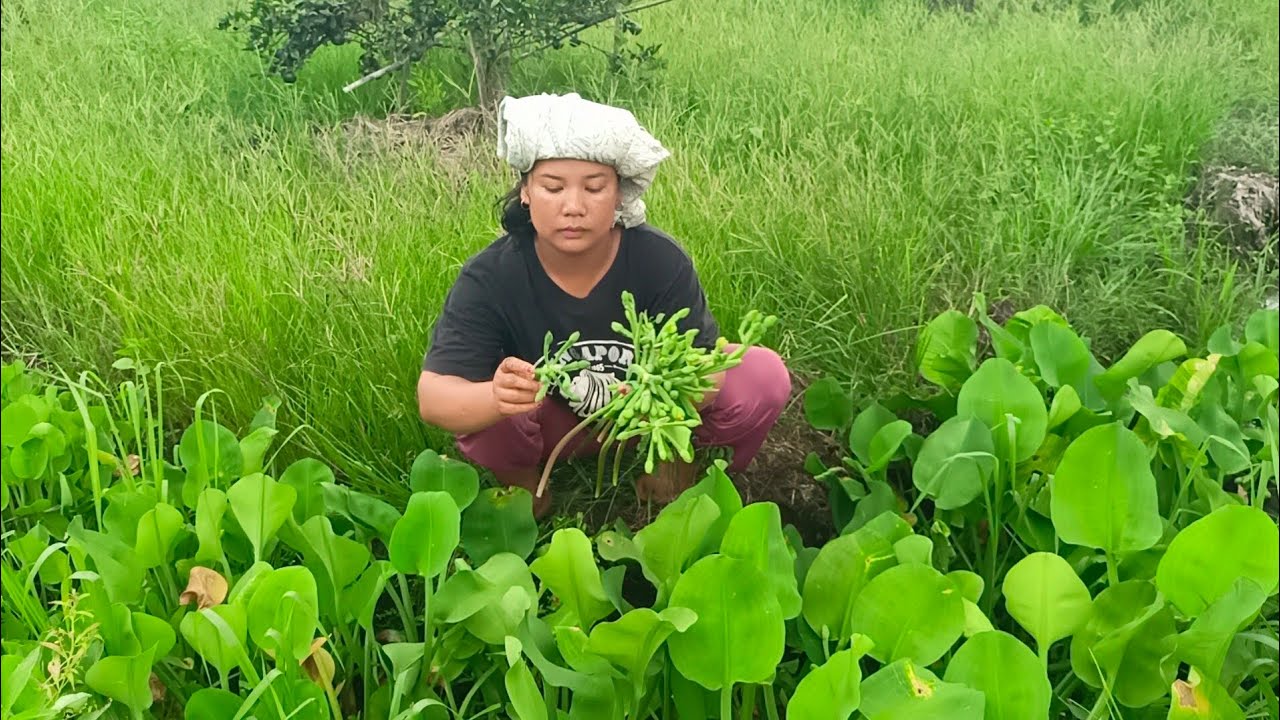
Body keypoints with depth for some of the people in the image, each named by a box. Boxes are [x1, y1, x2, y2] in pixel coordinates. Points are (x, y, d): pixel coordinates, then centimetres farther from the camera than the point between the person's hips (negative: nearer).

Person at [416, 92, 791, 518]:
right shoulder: (489, 277, -23)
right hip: (551, 422, 0)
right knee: (482, 408, -34)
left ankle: (674, 466, 5)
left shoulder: (661, 261, -21)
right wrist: (496, 396, -55)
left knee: (763, 375, -24)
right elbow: (433, 396, -31)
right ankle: (521, 482, 2)